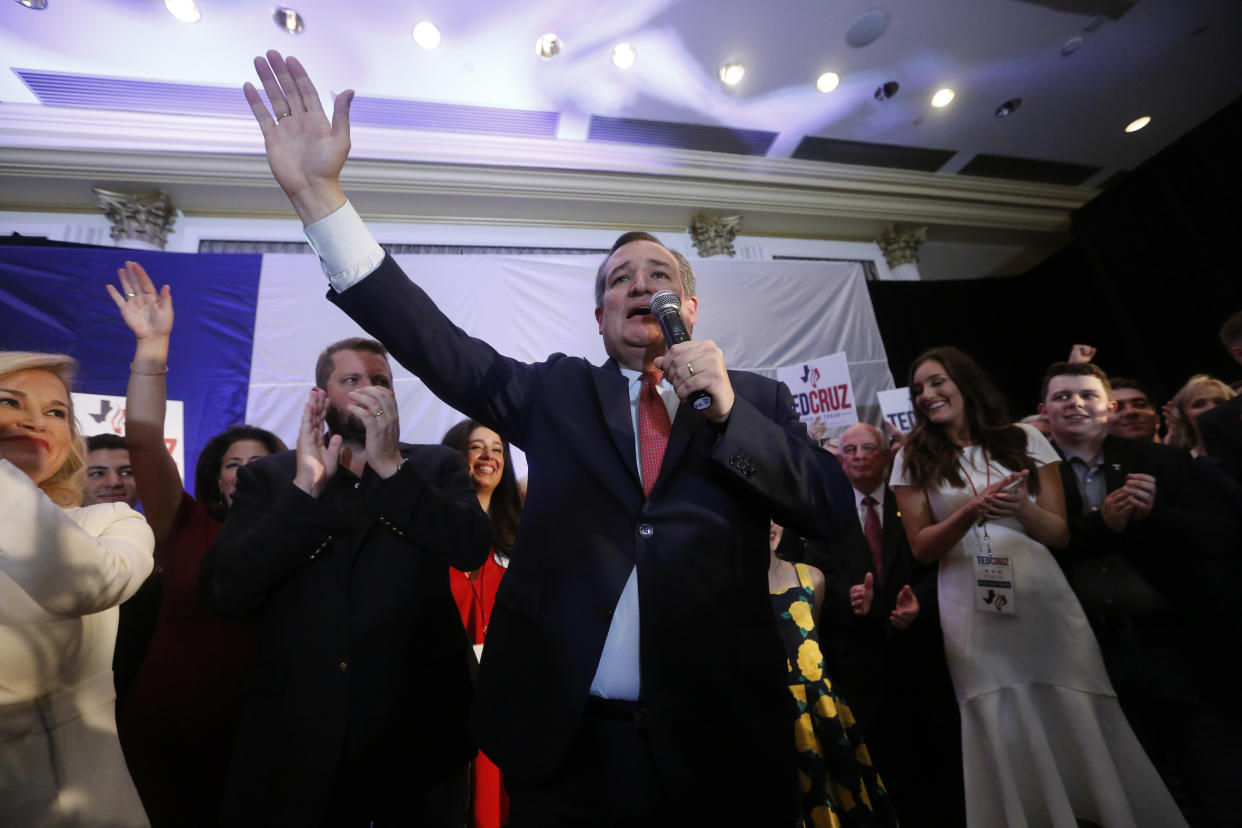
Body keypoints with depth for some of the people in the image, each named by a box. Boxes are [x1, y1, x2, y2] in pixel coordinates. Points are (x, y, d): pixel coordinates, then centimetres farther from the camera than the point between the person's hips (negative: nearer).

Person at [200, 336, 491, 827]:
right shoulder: (268, 477, 3)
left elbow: (473, 547, -15)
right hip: (296, 731, 0)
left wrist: (391, 465, -21)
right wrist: (305, 487, -17)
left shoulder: (436, 467, 0)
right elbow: (224, 592, -8)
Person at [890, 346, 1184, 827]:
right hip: (973, 612, -1)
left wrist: (1022, 508, -17)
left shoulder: (1024, 441, 6)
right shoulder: (914, 459, 2)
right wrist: (970, 511, -17)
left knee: (1077, 720, 6)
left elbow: (1060, 533, 5)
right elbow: (921, 548, -1)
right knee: (1003, 733, 2)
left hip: (1043, 601, 1)